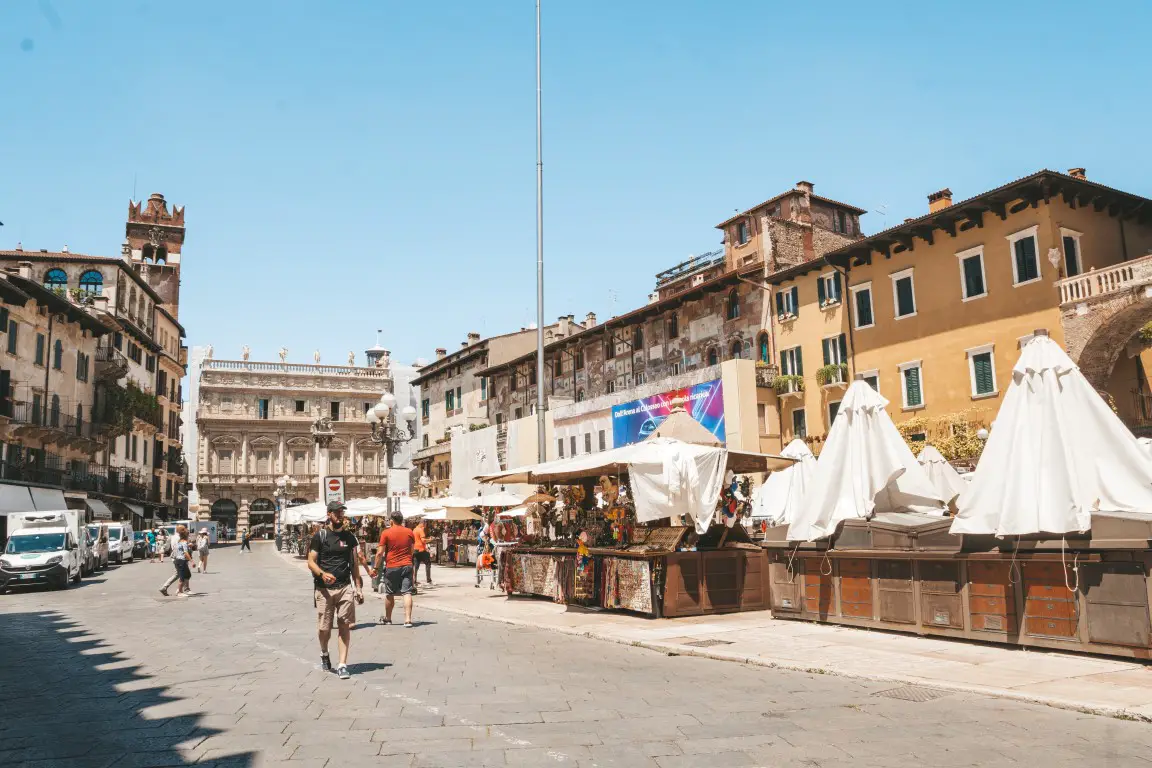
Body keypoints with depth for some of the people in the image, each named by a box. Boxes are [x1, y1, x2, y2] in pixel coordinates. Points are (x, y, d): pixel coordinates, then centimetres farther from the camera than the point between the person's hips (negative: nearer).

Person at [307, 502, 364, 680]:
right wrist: (322, 574, -22)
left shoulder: (349, 536, 10)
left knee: (345, 626, -3)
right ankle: (324, 653, 36)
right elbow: (311, 562, -2)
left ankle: (342, 665, 1)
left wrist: (359, 587, 7)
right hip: (323, 589, -2)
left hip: (345, 588, 2)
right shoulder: (320, 536, 0)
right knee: (324, 628, 6)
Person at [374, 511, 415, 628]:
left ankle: (387, 618, 29)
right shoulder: (409, 532, 6)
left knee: (389, 594, 13)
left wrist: (376, 568, 3)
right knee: (407, 593, -2)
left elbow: (380, 553, -6)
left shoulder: (386, 533, -5)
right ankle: (408, 619, -12)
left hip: (392, 567, -2)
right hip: (407, 565, 2)